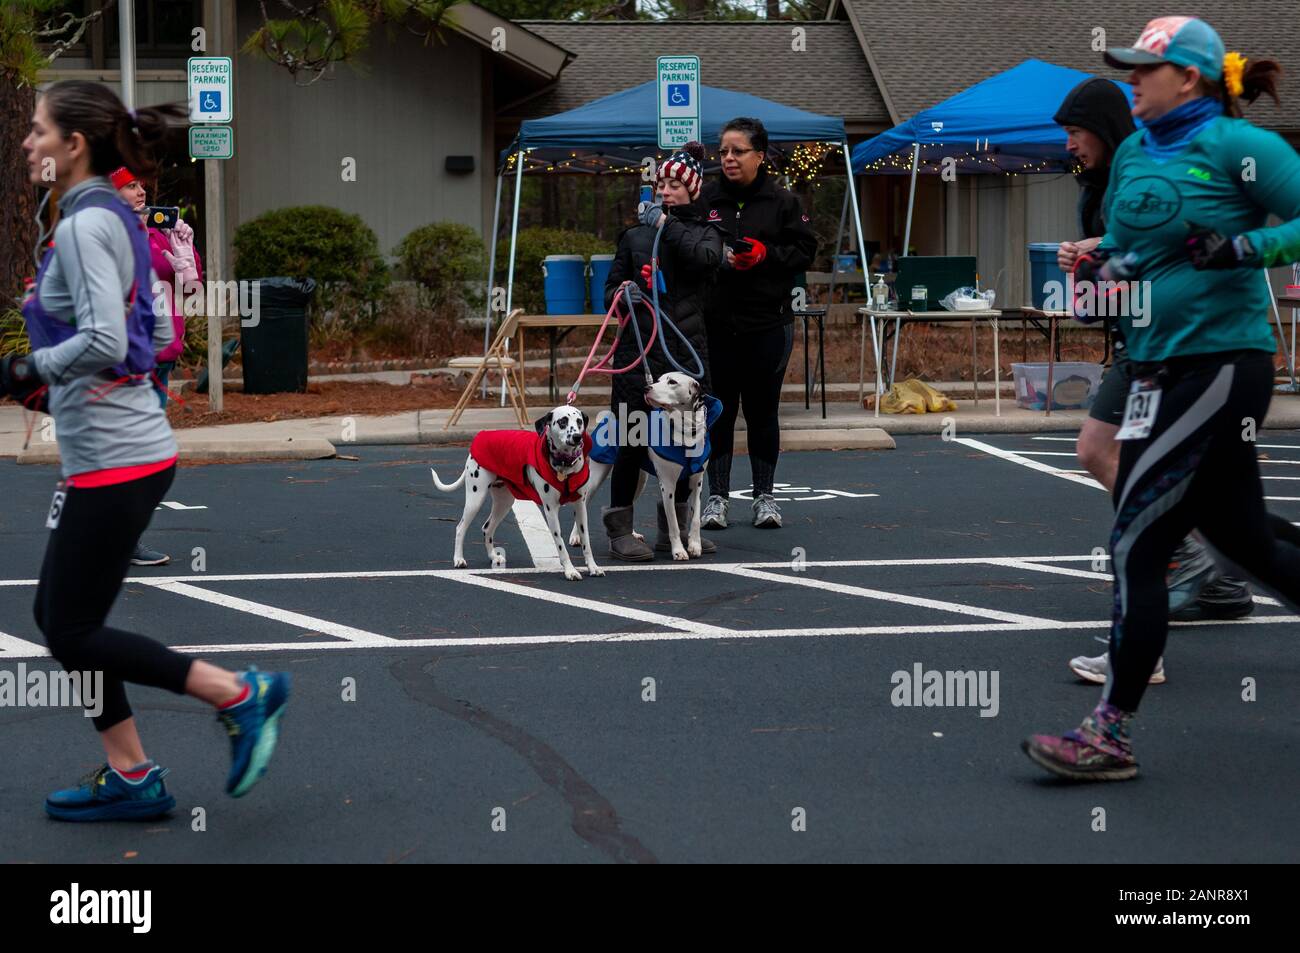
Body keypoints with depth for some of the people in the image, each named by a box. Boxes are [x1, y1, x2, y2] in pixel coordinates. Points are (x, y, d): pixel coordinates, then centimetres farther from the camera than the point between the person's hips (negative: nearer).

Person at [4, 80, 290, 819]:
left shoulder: (85, 225, -16)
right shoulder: (115, 218, 13)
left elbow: (104, 342, -27)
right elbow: (155, 334, 19)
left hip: (114, 460, -10)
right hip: (132, 449, 10)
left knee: (73, 634, -1)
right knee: (60, 615, 14)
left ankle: (242, 696, 0)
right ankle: (131, 779, 17)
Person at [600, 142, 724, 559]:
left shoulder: (704, 232, 10)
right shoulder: (635, 235, 10)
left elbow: (707, 257, -14)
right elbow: (611, 289, 14)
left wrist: (666, 224, -11)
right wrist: (622, 293, -9)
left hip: (688, 351, 2)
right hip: (638, 349, -1)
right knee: (632, 441, -6)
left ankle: (675, 530, 20)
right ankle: (620, 531, 2)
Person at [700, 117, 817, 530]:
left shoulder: (783, 201, 3)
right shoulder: (704, 198, 4)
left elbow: (804, 250, 0)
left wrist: (764, 254, -13)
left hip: (767, 323, 0)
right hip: (714, 322, 1)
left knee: (763, 410, 7)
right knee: (718, 410, 3)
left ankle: (764, 495, 17)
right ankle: (717, 496, 12)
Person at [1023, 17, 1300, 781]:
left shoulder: (1237, 146, -10)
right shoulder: (1134, 153, 13)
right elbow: (1121, 244, 24)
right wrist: (1102, 264, 4)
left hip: (1222, 365, -8)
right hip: (1160, 368, 8)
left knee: (1136, 547, -9)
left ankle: (1111, 736, -2)